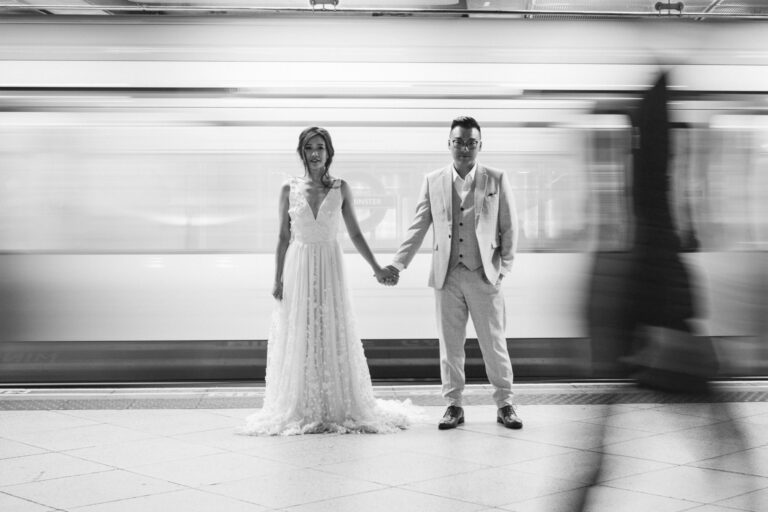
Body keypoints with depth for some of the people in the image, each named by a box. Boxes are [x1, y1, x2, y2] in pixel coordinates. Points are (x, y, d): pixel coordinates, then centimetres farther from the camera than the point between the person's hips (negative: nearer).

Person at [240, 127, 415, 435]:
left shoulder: (340, 189, 3)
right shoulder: (289, 189, 3)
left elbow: (355, 234, 7)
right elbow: (283, 238, 5)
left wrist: (376, 267, 2)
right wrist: (278, 280, 1)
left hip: (330, 267, 0)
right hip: (298, 268, 0)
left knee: (333, 337, 3)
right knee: (299, 338, 2)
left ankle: (339, 409, 12)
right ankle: (300, 412, 11)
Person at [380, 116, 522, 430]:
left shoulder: (497, 180, 4)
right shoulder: (433, 181, 7)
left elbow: (509, 227, 5)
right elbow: (418, 228, 8)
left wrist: (504, 266, -1)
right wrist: (397, 265, 1)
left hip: (484, 275, -1)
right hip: (447, 276, 2)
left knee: (494, 343, 3)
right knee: (450, 345, 6)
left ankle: (505, 405, 14)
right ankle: (453, 405, 16)